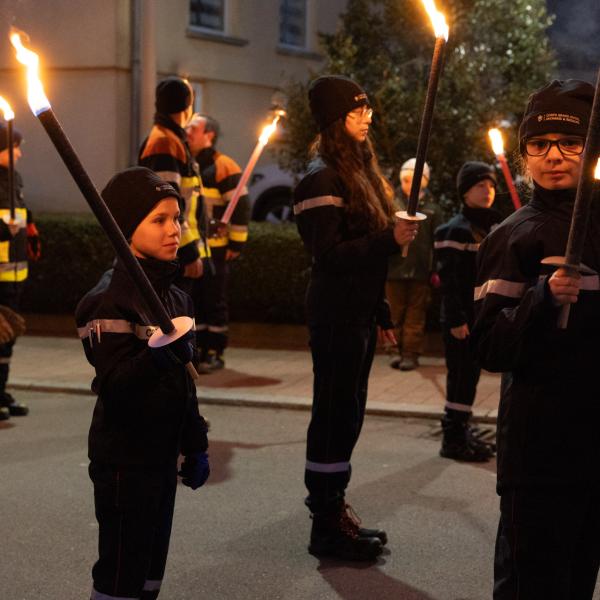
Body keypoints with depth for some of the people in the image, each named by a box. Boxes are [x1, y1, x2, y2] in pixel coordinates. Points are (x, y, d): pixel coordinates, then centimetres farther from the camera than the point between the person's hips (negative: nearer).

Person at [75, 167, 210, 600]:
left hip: (162, 449, 8)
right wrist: (157, 356, -41)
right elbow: (113, 383, -25)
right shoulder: (110, 300, -17)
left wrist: (196, 446, 17)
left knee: (152, 563, 16)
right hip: (124, 456, -8)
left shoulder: (175, 296, 9)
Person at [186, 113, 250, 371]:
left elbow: (240, 205, -10)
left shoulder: (223, 166, -8)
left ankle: (215, 353, 7)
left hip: (214, 248, -6)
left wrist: (237, 243, -12)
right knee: (193, 300, 10)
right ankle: (198, 349, 19)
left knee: (214, 301, 0)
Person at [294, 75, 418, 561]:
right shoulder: (323, 177, -13)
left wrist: (381, 311, 17)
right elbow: (329, 254, -19)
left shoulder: (359, 169, 15)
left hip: (360, 313, 9)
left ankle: (334, 511, 25)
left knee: (346, 414, 14)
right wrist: (390, 239, -26)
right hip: (336, 315, -9)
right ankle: (327, 526, 6)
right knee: (336, 415, -3)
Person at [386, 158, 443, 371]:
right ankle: (398, 351, 19)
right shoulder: (392, 203, 1)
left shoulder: (431, 208, 1)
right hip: (394, 268, 1)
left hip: (420, 271, -1)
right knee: (396, 313, 9)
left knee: (415, 315, 4)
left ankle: (411, 353, 9)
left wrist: (436, 270, -3)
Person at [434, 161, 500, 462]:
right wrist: (456, 319, -20)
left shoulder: (492, 226, 14)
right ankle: (453, 439, 4)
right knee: (461, 376, -4)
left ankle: (461, 431, 22)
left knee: (470, 375, 13)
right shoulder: (455, 230, -11)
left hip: (482, 316, 8)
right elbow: (449, 278, -16)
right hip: (461, 318, -8)